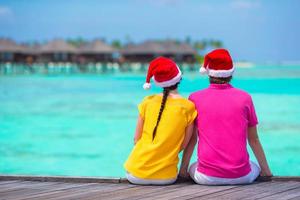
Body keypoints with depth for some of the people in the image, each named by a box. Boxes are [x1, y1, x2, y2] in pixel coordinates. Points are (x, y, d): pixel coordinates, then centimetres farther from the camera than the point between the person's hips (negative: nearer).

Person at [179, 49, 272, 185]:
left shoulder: (195, 98, 0)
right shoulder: (245, 97, 0)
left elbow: (191, 139, 5)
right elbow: (253, 139, 7)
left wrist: (183, 169, 19)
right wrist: (266, 171, 19)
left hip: (207, 177, 0)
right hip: (241, 176, 0)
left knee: (193, 168, 33)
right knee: (256, 168, 33)